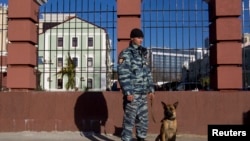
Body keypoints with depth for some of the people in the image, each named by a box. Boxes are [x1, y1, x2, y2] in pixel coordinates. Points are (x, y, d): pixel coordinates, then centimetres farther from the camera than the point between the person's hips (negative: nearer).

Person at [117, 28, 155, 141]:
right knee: (129, 119, -3)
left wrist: (151, 89, 13)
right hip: (132, 93, -7)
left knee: (143, 118, 14)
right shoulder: (125, 54, -7)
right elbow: (122, 74, -14)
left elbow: (148, 73, 19)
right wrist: (128, 93, -19)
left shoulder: (143, 53, 15)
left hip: (143, 94, 7)